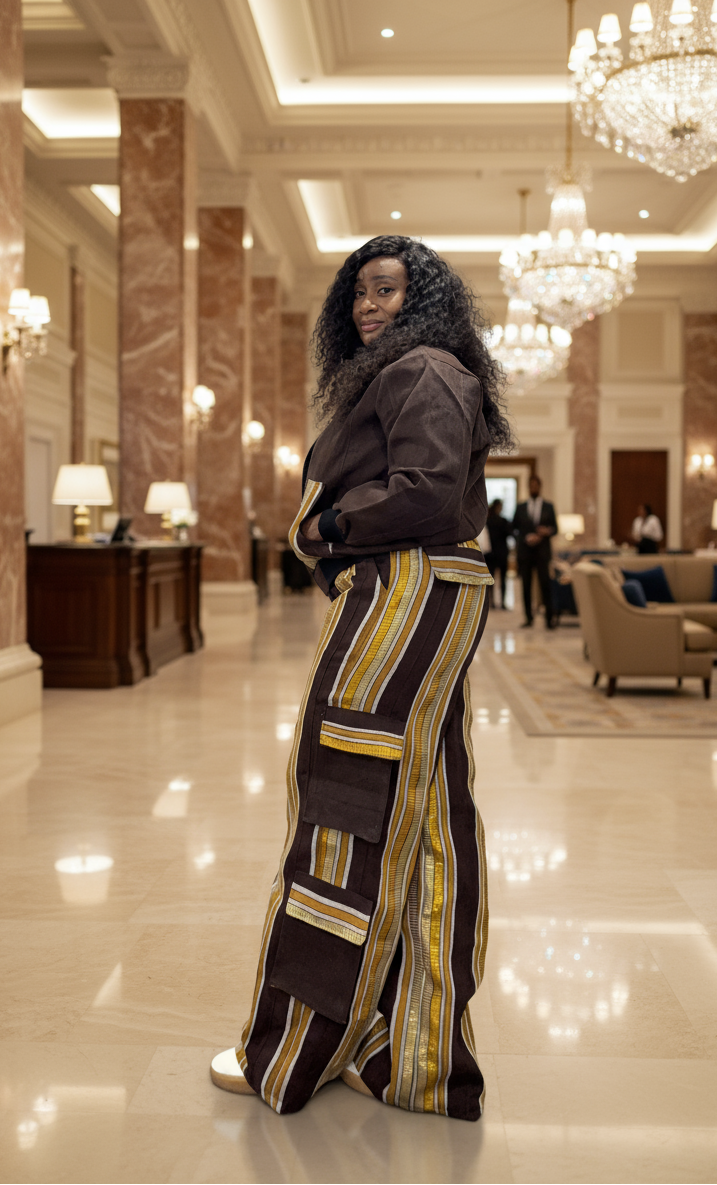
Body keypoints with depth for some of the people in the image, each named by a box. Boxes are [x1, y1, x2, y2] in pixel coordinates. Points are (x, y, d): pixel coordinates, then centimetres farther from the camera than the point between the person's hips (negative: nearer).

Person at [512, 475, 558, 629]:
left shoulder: (548, 506, 11)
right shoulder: (520, 507, 11)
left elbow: (555, 528, 8)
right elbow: (514, 528, 8)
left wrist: (547, 531, -14)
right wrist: (526, 537, -8)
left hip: (542, 551, -1)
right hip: (525, 551, 1)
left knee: (545, 584, -10)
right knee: (526, 585, 1)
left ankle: (549, 617, -8)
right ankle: (528, 617, 8)